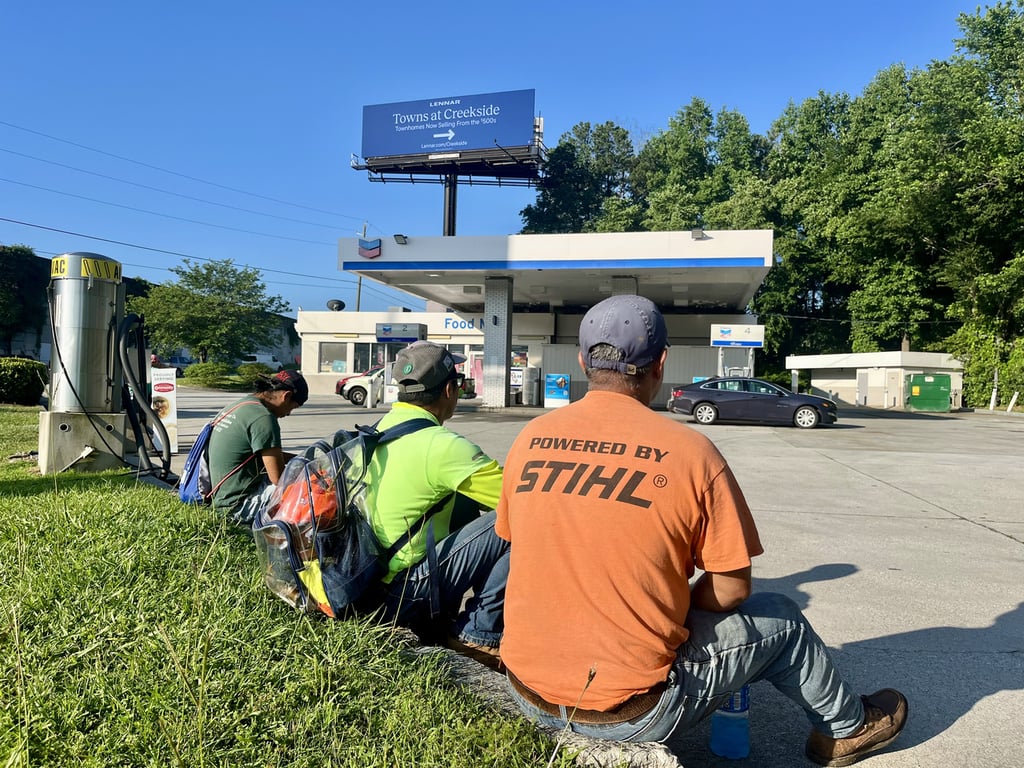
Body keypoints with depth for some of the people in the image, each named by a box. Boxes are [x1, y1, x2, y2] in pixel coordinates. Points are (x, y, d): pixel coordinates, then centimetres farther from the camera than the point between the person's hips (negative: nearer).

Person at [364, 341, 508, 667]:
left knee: (465, 503, 17)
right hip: (404, 597, -9)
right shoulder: (443, 445, -20)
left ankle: (443, 618, 19)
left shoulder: (381, 429, 5)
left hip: (366, 582, 9)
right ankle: (478, 633, -1)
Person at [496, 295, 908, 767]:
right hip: (630, 715, -4)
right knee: (780, 620, 19)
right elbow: (732, 589, -9)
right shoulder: (690, 451, -15)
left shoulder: (528, 440, -4)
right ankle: (845, 726, 42)